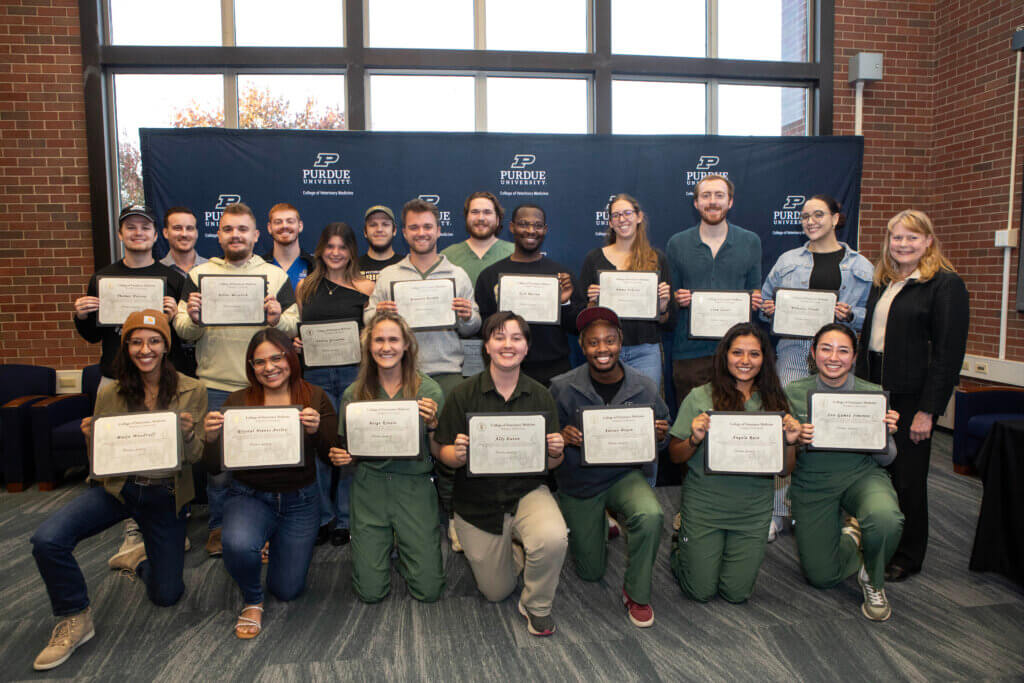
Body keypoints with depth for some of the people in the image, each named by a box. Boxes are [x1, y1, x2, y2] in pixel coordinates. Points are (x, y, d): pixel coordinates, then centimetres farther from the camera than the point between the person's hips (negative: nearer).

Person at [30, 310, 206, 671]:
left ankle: (144, 557, 40)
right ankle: (75, 620, -2)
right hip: (118, 487, 1)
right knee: (46, 539, -26)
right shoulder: (110, 394, -3)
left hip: (166, 495, -1)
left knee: (166, 595, 4)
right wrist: (91, 438, -18)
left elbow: (196, 457, -5)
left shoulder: (192, 391, -7)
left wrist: (187, 434, -28)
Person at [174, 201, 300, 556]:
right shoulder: (199, 275, 8)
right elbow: (182, 330, 6)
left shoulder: (276, 276, 7)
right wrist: (192, 319, -16)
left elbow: (294, 327, 4)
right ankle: (219, 527, 27)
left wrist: (278, 320, -18)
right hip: (215, 385, 1)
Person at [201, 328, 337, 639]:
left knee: (287, 590, 6)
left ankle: (277, 545, 42)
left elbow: (332, 457, -9)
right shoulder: (238, 401, -5)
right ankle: (252, 600, 2)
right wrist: (211, 438, -27)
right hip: (249, 496, -1)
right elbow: (214, 467, -6)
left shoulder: (314, 397, -4)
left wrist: (317, 430, -29)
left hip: (300, 501, 1)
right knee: (238, 545, -34)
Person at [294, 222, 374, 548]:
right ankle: (322, 516, 19)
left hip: (354, 372, -2)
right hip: (316, 374, 2)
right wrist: (296, 343, -1)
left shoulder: (365, 288, 4)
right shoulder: (305, 287, 12)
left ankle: (345, 518, 15)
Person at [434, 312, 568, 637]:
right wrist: (458, 454, -31)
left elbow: (550, 464, 0)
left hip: (527, 491, 0)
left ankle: (537, 605, -1)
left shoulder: (540, 396, -5)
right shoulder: (463, 395, -10)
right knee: (496, 592, 11)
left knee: (553, 539, -32)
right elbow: (445, 455, -8)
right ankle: (514, 545, 44)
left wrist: (555, 453, -23)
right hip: (478, 503, 0)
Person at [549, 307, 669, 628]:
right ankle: (599, 527, 45)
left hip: (624, 475, 0)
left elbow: (663, 429, 4)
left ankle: (637, 593, -7)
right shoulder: (562, 388, -14)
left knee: (651, 515, -34)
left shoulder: (644, 387, -9)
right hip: (578, 481, 0)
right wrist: (562, 437, -29)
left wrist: (661, 435, -20)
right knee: (591, 573, 9)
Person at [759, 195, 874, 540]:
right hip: (794, 354, 0)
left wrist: (850, 315, -11)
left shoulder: (860, 266, 10)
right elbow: (765, 301, 17)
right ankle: (777, 512, 8)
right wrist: (768, 309, -5)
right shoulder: (788, 260, 12)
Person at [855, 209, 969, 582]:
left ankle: (907, 557, 23)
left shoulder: (946, 285, -8)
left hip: (911, 396, -6)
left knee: (907, 478, 6)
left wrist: (928, 410, -16)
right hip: (873, 390, 6)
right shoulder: (882, 283, 14)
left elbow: (949, 353, -13)